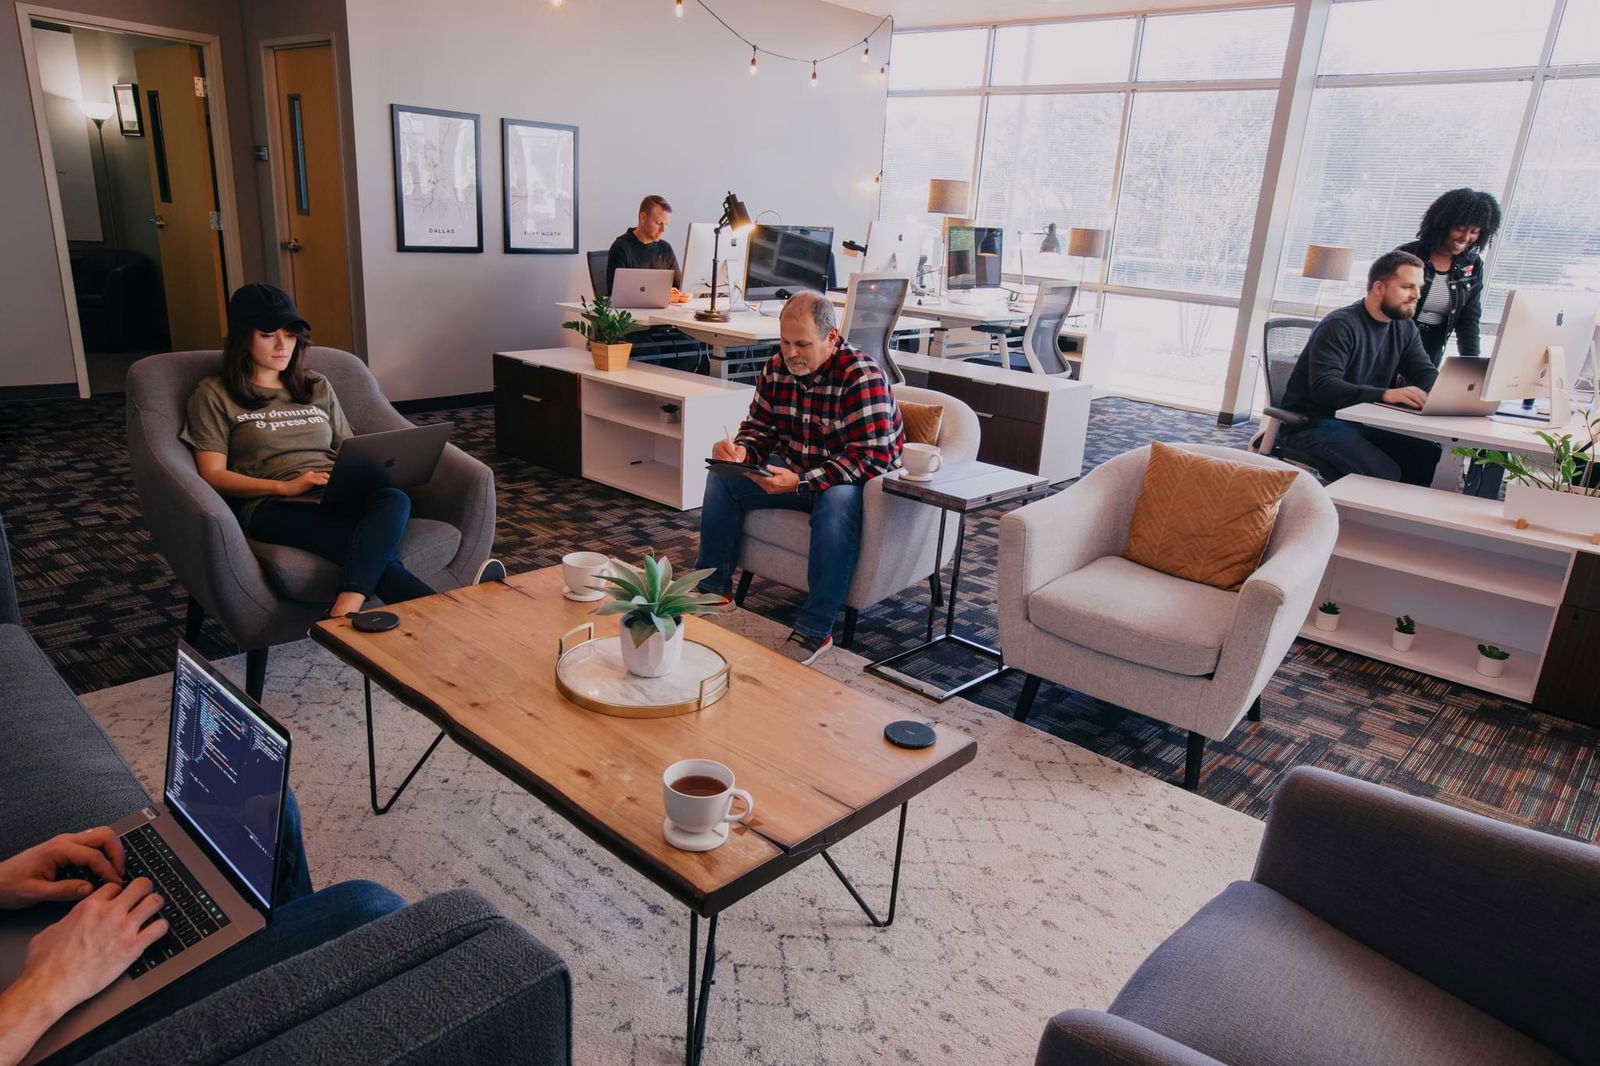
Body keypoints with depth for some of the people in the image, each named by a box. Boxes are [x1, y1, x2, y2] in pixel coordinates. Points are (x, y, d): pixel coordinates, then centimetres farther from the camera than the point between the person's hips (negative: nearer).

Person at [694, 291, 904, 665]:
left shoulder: (862, 377, -25)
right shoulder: (776, 368, -3)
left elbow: (873, 457, -31)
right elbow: (759, 427, 9)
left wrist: (800, 482, -38)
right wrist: (741, 451, -17)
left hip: (848, 481, -7)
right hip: (794, 471, 7)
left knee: (839, 501, -40)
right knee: (722, 479, -5)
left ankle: (814, 631, -34)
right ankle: (712, 589, 7)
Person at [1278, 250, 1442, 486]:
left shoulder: (1405, 328, 11)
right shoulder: (1339, 326, -15)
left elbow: (1427, 374, 9)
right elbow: (1323, 387, -28)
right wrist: (1385, 394, -40)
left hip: (1364, 423, 8)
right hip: (1315, 423, -8)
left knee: (1432, 458, -10)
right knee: (1384, 473, -28)